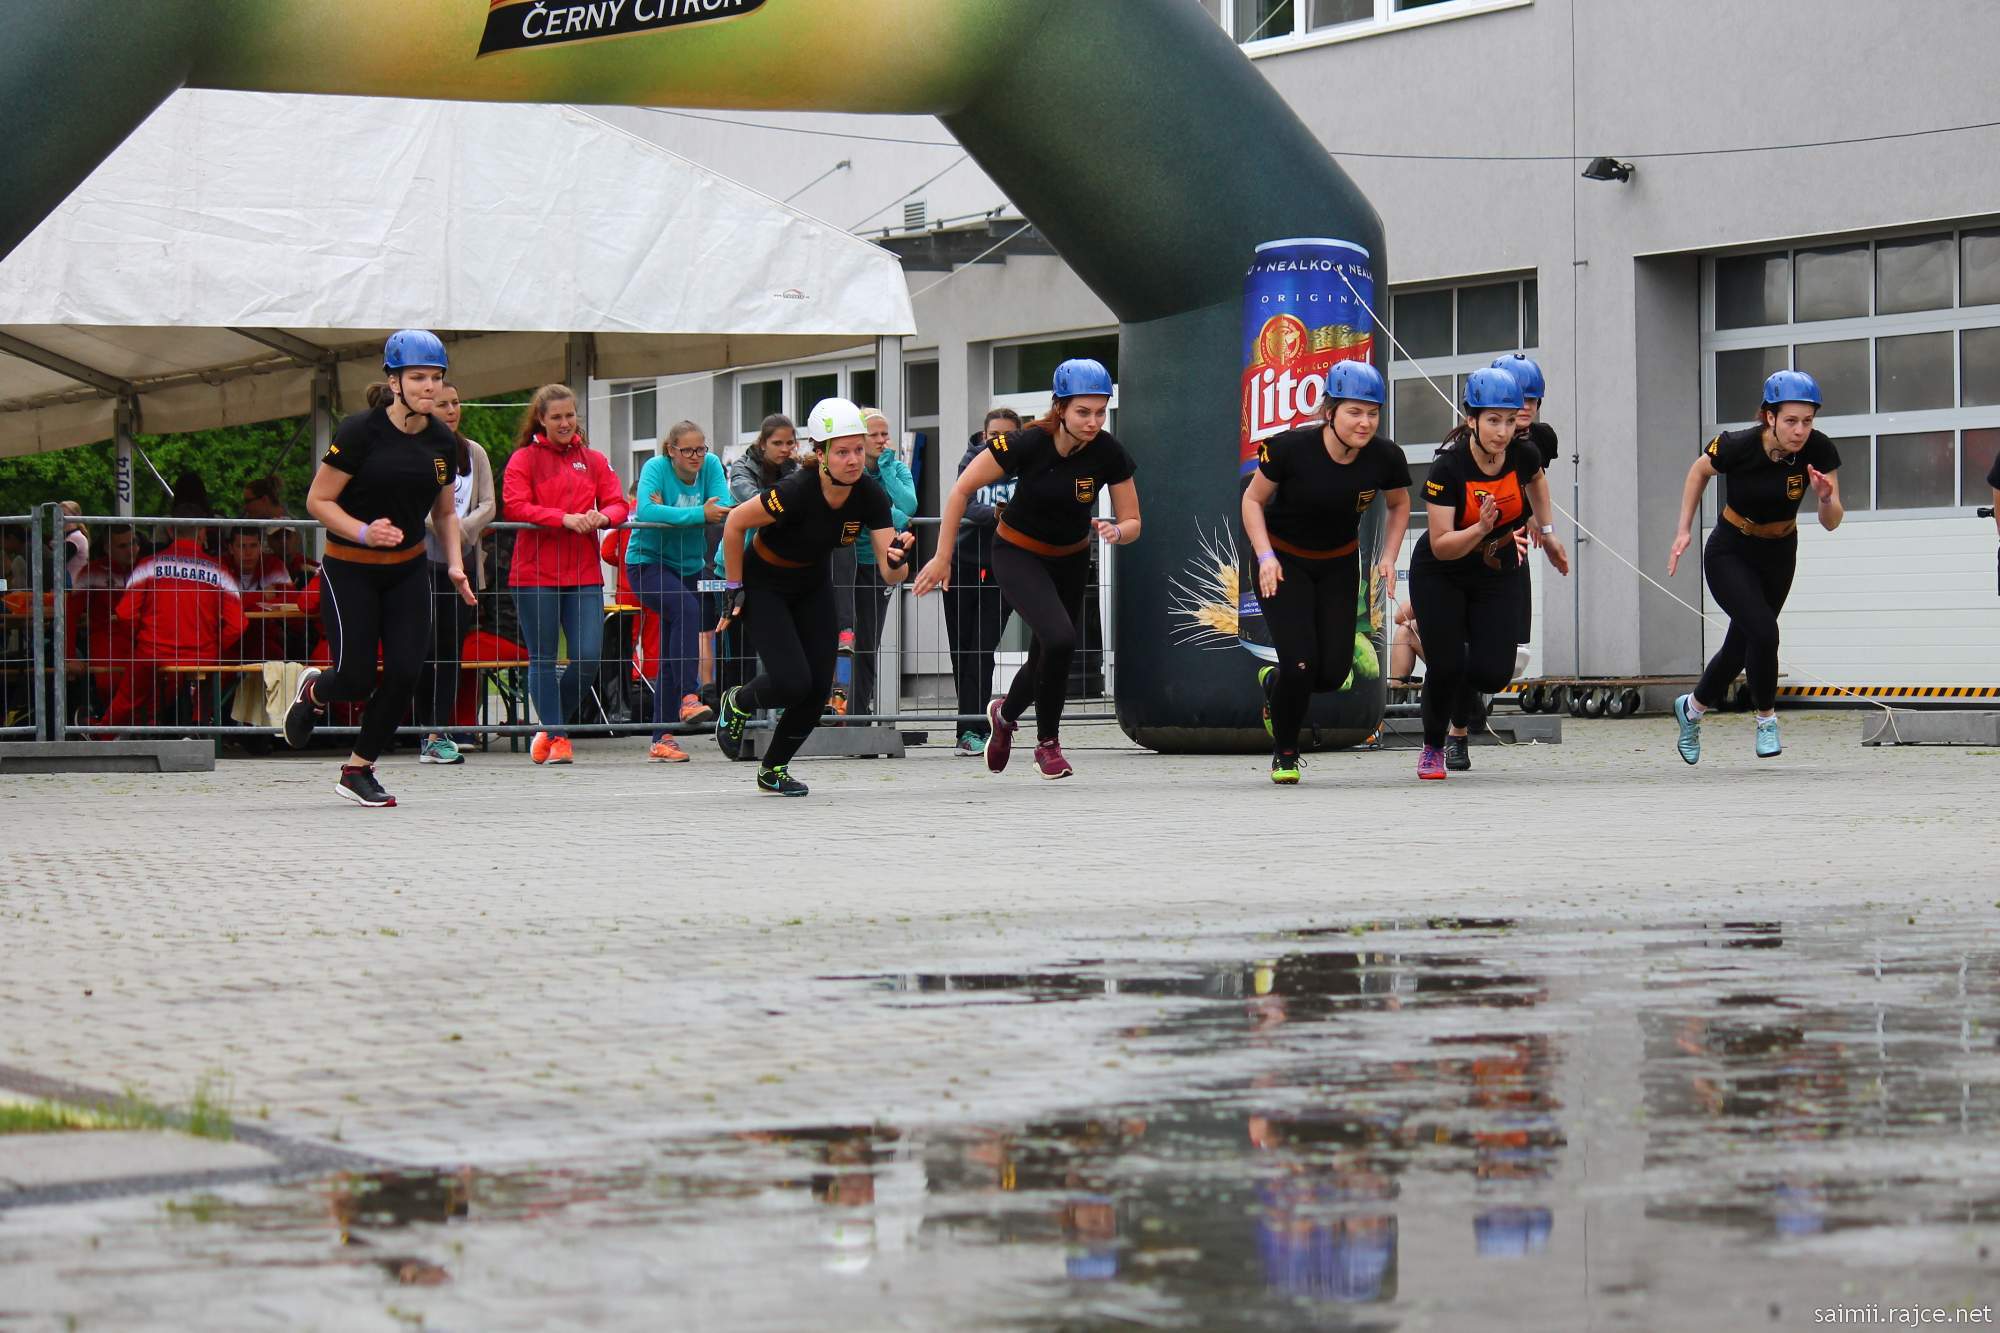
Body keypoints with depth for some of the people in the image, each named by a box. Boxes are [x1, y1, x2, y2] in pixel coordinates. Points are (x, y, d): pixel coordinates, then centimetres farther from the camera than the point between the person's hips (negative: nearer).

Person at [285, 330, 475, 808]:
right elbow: (318, 500, -12)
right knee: (357, 681, -6)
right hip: (349, 571, -5)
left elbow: (445, 511, 14)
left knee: (404, 673, -6)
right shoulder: (360, 431, -17)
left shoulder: (443, 441, 0)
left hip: (408, 572, 5)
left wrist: (454, 563, 0)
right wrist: (364, 532, -27)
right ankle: (314, 690, 32)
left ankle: (358, 770, 13)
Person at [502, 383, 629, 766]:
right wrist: (566, 519, -20)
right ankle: (556, 737, 9)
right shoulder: (524, 458, 2)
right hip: (535, 573, -3)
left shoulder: (594, 460, 14)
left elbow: (617, 505, 9)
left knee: (588, 656, -5)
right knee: (542, 659, 0)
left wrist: (601, 517, -15)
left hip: (584, 574, 3)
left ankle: (552, 726, 16)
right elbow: (515, 507, -10)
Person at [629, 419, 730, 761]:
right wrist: (698, 514, -34)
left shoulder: (711, 465, -2)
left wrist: (669, 511, -26)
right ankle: (688, 699, -35)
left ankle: (661, 739, 10)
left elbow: (723, 508, -16)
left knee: (672, 655, 6)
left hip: (689, 565, 5)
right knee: (686, 608, -33)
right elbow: (645, 511, -30)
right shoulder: (656, 467, -13)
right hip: (648, 562, -5)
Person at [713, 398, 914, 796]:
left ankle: (772, 770, 22)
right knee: (793, 683, -18)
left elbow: (889, 572, -18)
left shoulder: (870, 495, -19)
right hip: (764, 586, -5)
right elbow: (735, 522, -19)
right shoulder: (797, 491, -33)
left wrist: (898, 560, -42)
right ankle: (737, 703, 17)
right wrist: (734, 589, -12)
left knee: (819, 689, -1)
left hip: (813, 588, 5)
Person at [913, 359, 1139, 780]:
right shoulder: (1027, 443, -26)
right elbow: (962, 489, -16)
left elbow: (1132, 523, -8)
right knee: (1060, 638, -25)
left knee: (1049, 657, 14)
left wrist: (1115, 531, -31)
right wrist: (943, 556, -12)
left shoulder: (1109, 453, -18)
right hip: (1019, 553, -4)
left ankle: (1005, 714, 48)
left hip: (1072, 559, 4)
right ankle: (1048, 742, -4)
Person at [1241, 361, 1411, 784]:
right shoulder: (1290, 448, -26)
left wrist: (1388, 555, -9)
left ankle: (1274, 683, 33)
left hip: (1339, 565, 4)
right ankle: (1284, 754, 11)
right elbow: (1253, 499, -10)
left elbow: (1399, 505, 5)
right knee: (1300, 662, -14)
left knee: (1334, 671, -2)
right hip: (1284, 562, -3)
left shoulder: (1385, 457, -17)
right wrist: (1265, 556, -21)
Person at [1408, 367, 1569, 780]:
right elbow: (1441, 545, -27)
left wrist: (1548, 532, 13)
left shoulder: (1523, 454, -16)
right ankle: (1432, 748, 14)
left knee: (1493, 672, -9)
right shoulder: (1447, 469, -28)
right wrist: (1480, 528, -43)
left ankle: (1459, 730, 26)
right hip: (1440, 577, -3)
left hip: (1497, 575, 3)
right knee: (1446, 665, -15)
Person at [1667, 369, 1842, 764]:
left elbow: (1831, 523, -16)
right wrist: (1684, 531, -5)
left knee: (1741, 645, 17)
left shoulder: (1818, 452, -21)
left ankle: (1692, 707, 44)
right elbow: (1700, 471, -5)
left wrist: (1826, 497, -38)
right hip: (1730, 553, -4)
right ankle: (1766, 718, 0)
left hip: (1779, 555, 4)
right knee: (1762, 631, -24)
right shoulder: (1738, 447, -27)